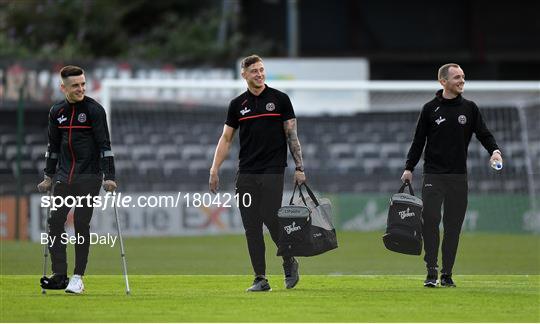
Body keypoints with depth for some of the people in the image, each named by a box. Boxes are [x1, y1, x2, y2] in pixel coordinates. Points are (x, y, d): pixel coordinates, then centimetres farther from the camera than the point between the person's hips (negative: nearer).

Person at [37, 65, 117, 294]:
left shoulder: (94, 110, -7)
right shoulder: (57, 112, 8)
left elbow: (104, 144, -9)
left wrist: (109, 177, -15)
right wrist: (48, 176, 17)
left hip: (89, 175, -5)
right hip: (64, 176, 5)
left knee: (81, 223, -5)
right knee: (55, 221, -3)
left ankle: (78, 278, 1)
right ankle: (59, 275, 0)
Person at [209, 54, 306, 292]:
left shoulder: (280, 99, 3)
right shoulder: (237, 104, 9)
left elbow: (292, 134, 3)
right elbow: (226, 139, 12)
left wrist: (299, 167, -3)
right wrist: (214, 170, 4)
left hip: (272, 171, -3)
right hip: (246, 173, 3)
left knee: (271, 219, -12)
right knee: (251, 227, -1)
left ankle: (289, 263, 12)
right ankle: (260, 279, 3)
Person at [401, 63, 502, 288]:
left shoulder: (469, 108, 8)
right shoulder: (430, 109, 4)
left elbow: (483, 133, 6)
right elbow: (419, 141, 8)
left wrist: (494, 150, -13)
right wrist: (409, 168, 4)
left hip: (459, 176, 2)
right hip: (433, 175, -2)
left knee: (453, 225, 2)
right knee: (430, 219, -15)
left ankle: (447, 274, 9)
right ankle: (432, 271, -11)